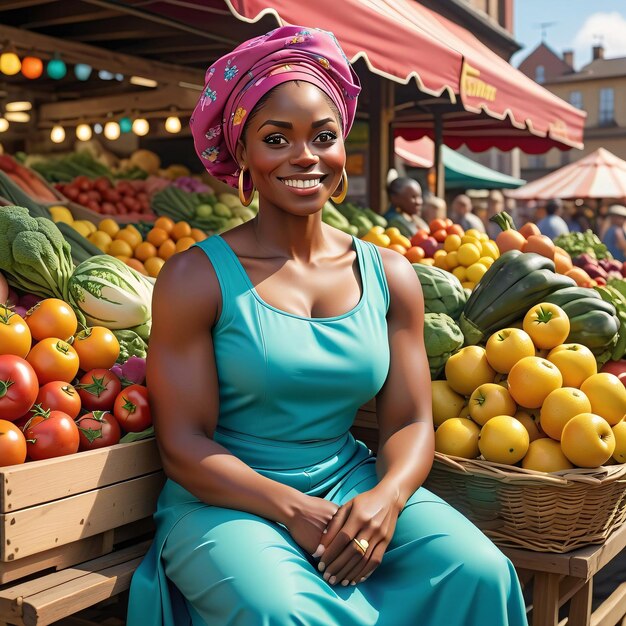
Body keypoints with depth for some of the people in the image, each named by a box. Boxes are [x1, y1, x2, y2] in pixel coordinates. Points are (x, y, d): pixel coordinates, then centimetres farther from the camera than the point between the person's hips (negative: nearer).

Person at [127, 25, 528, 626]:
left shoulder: (390, 277, 4)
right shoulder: (196, 277, -9)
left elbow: (410, 422, 3)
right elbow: (183, 445, -9)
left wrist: (385, 499, -19)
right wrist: (297, 511, -21)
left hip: (353, 484, 4)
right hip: (229, 501, -3)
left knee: (480, 572, -20)